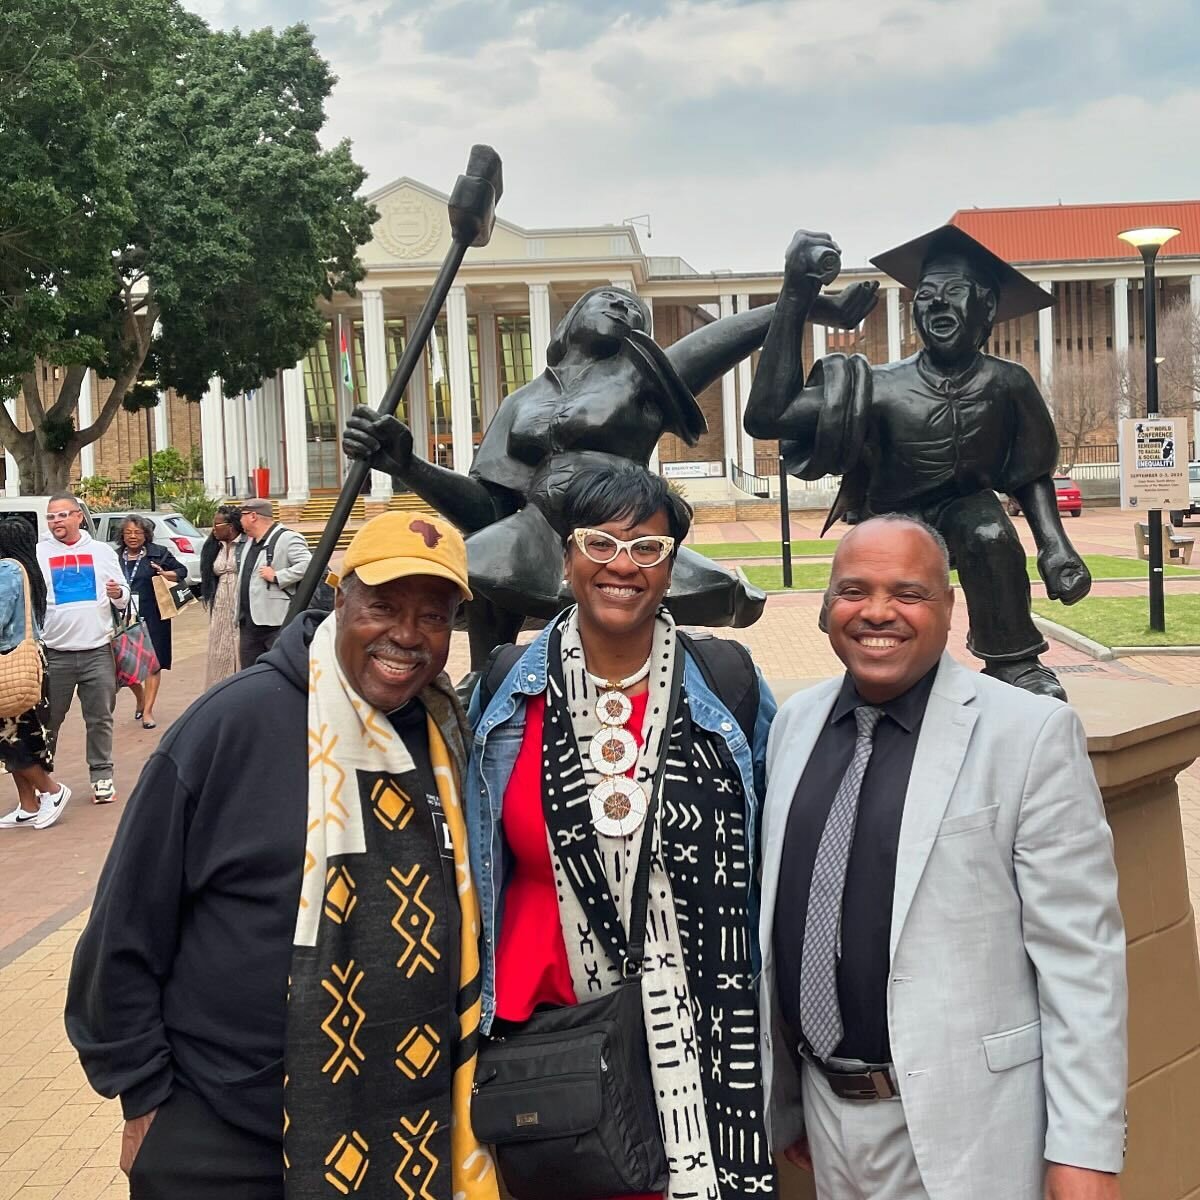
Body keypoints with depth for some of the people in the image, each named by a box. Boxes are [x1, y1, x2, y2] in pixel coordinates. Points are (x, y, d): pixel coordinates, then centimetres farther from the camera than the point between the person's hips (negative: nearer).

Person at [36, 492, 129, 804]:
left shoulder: (102, 551, 7)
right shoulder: (37, 553, 2)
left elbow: (124, 596, 11)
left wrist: (118, 594, -11)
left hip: (97, 650, 1)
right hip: (54, 653, -1)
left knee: (100, 719, 6)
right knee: (48, 721, 7)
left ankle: (102, 777, 16)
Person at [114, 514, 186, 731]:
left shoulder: (158, 553, 1)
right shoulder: (116, 557, 9)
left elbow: (182, 571, 5)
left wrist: (166, 574, -12)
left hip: (152, 618, -2)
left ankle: (147, 711, 9)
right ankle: (140, 698, 32)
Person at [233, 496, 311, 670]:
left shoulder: (287, 538, -10)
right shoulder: (250, 541, 19)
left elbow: (307, 564, -24)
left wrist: (277, 577, -20)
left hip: (277, 624, -9)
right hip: (249, 623, 9)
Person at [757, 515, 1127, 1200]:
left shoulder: (1033, 734, -13)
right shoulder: (796, 724, 3)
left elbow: (1080, 957, -13)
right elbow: (779, 914, 9)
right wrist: (783, 1098, 14)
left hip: (964, 1125, -4)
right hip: (828, 1112, 5)